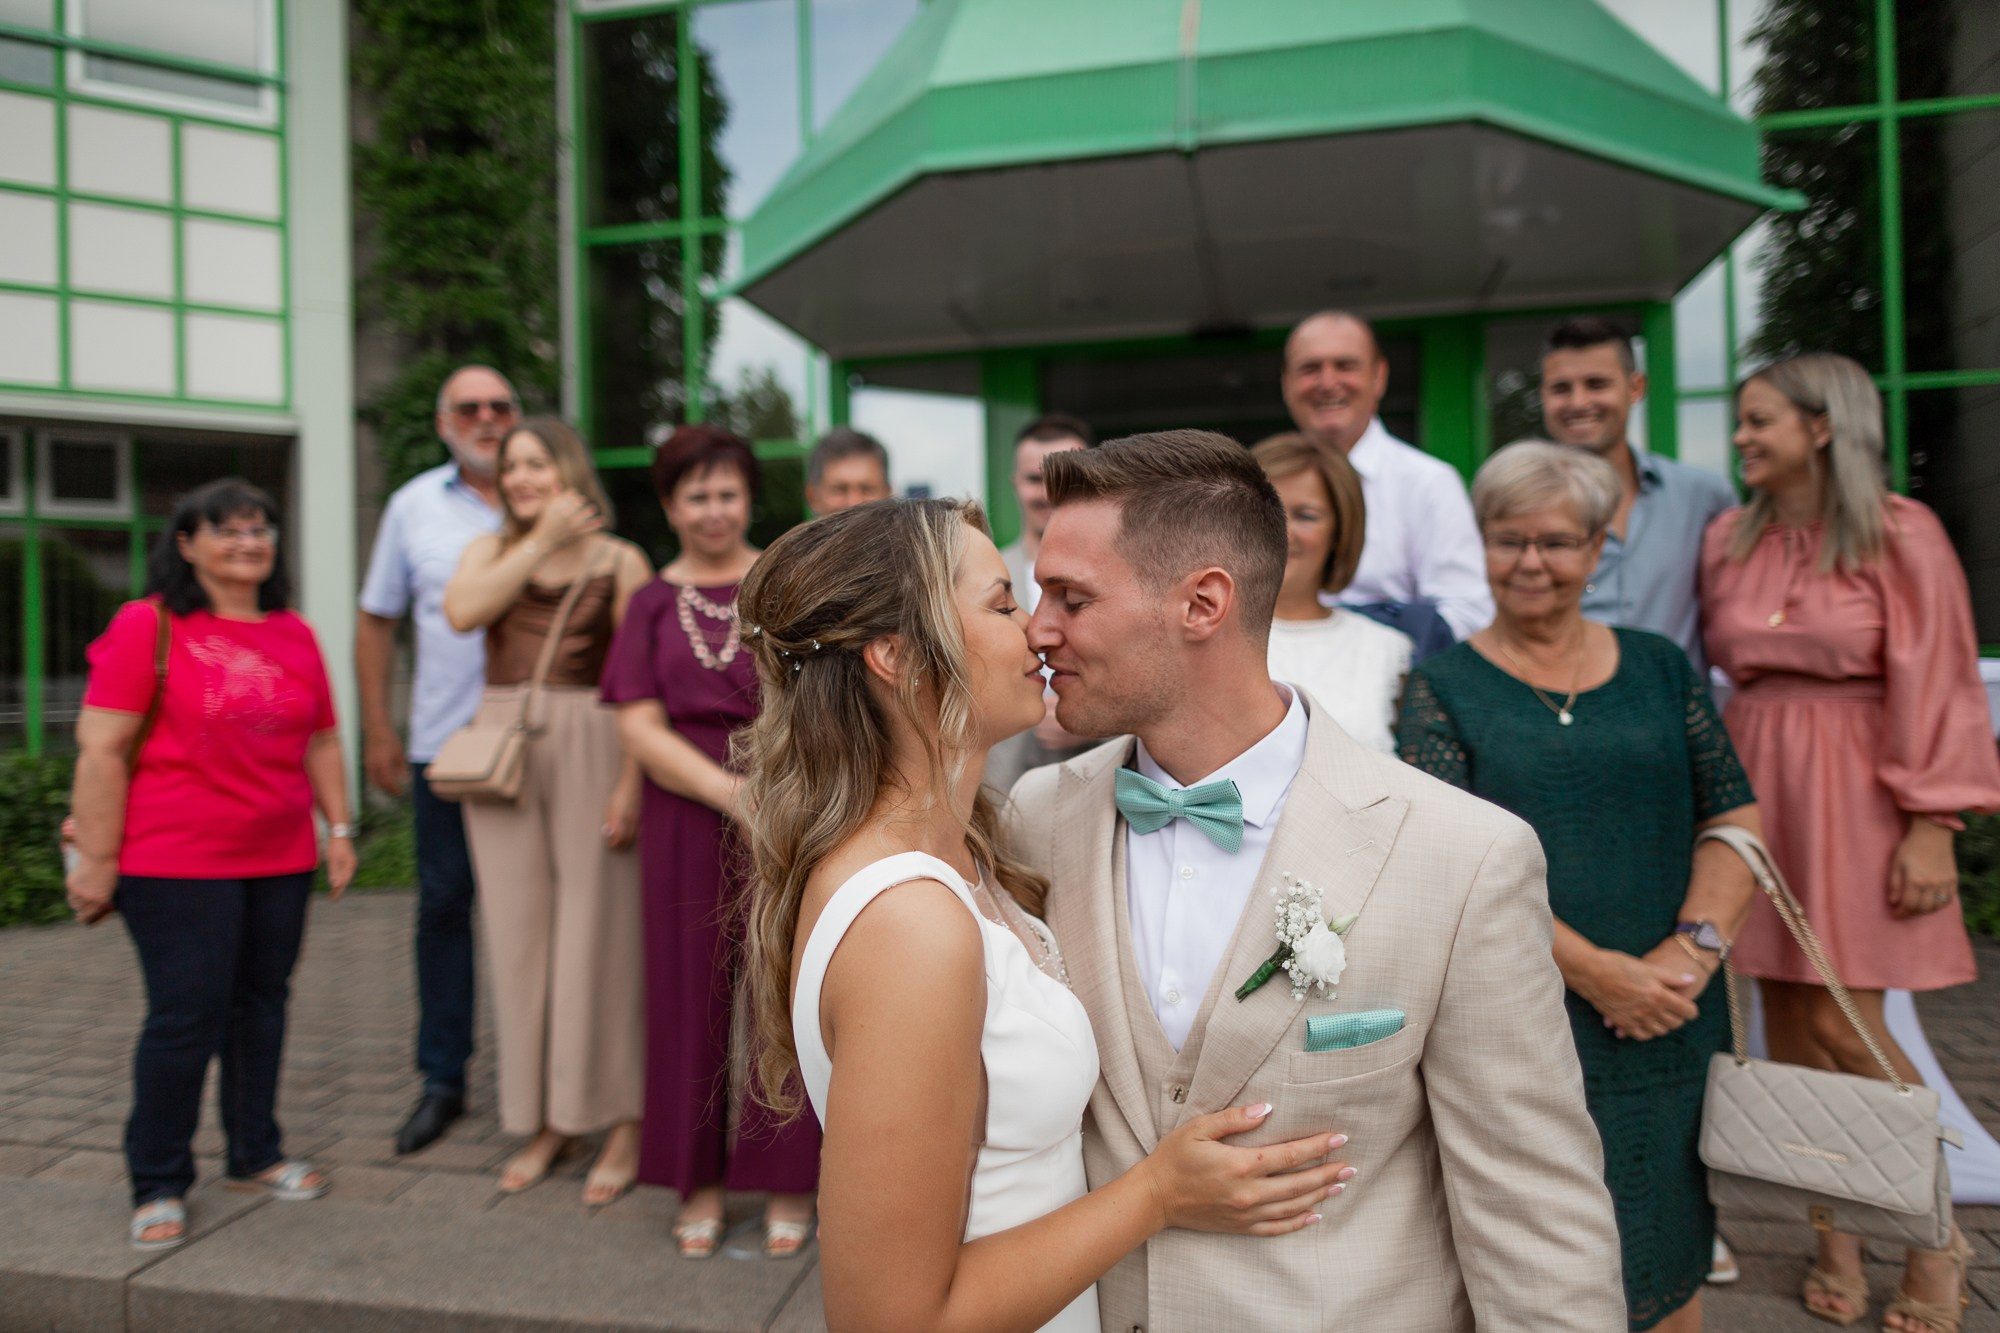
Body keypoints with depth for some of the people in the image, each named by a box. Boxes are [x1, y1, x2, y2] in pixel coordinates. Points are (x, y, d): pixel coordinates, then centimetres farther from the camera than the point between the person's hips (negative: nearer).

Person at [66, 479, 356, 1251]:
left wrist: (339, 825, 12)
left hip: (280, 862, 5)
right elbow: (101, 750, -9)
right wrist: (96, 860, -11)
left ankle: (255, 1155, 28)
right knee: (186, 1015, 0)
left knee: (260, 1006, 12)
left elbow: (321, 741, 17)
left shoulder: (295, 635, 11)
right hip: (177, 867, -5)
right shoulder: (147, 627, -6)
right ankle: (158, 1185, 17)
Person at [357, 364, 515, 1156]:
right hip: (443, 741, 2)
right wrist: (378, 732, 7)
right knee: (443, 905, 8)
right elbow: (377, 622, 12)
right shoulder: (414, 506, 8)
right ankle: (442, 1078, 21)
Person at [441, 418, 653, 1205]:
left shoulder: (619, 561, 1)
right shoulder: (492, 551, 13)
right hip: (502, 748, 4)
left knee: (596, 929, -2)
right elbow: (462, 611, -10)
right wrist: (543, 540, -9)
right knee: (518, 933, 8)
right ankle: (545, 1122, 21)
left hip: (589, 748, -4)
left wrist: (632, 781, -14)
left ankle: (624, 1124, 9)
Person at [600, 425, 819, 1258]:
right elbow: (639, 728, 0)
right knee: (691, 994, 7)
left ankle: (788, 1183, 17)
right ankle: (700, 1183, 22)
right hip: (685, 822, 2)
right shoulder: (652, 604, 9)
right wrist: (731, 793, -12)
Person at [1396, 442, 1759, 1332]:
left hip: (1668, 1025, 3)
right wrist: (1595, 969, -16)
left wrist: (1695, 948, -9)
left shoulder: (1660, 668, 9)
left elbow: (1735, 818, 7)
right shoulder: (1444, 686, -1)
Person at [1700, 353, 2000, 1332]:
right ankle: (1836, 1235, 22)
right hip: (1754, 782, 4)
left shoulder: (1899, 534, -5)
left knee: (1843, 1023, -5)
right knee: (1787, 1016, 6)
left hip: (1855, 790, -4)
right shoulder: (1728, 539, 8)